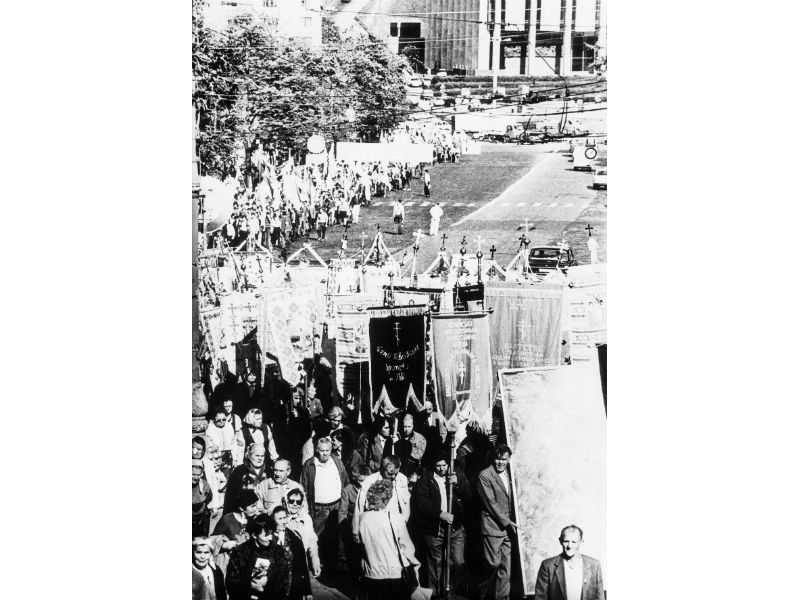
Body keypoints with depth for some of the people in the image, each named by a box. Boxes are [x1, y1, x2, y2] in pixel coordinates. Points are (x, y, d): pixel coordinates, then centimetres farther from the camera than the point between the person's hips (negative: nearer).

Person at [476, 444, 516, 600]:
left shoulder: (508, 474, 12)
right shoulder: (485, 476, -10)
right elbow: (491, 503, -12)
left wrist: (510, 521, 11)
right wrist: (507, 522, -11)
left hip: (507, 527, 6)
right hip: (492, 527, -6)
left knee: (506, 565, 4)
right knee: (493, 563, -5)